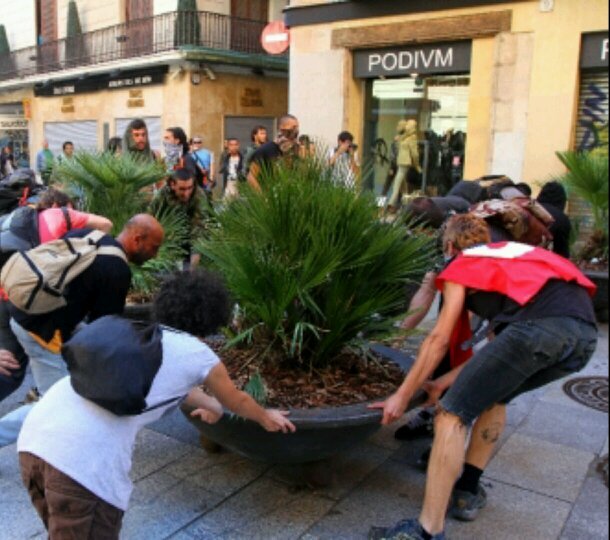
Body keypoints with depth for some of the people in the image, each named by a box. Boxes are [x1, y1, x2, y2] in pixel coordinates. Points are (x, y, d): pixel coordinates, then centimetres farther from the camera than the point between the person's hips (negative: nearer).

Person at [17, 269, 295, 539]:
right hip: (85, 459, -7)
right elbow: (236, 401, 33)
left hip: (34, 436, 7)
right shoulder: (200, 355, 13)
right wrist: (265, 417, 54)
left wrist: (211, 405, 66)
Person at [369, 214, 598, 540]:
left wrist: (402, 396, 18)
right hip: (585, 333, 8)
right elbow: (506, 347, 33)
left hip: (537, 326, -8)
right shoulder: (513, 253, 37)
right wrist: (447, 382, 34)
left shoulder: (462, 265, 20)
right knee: (492, 396, 28)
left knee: (452, 414, -1)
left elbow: (439, 339, 12)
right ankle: (467, 491, 28)